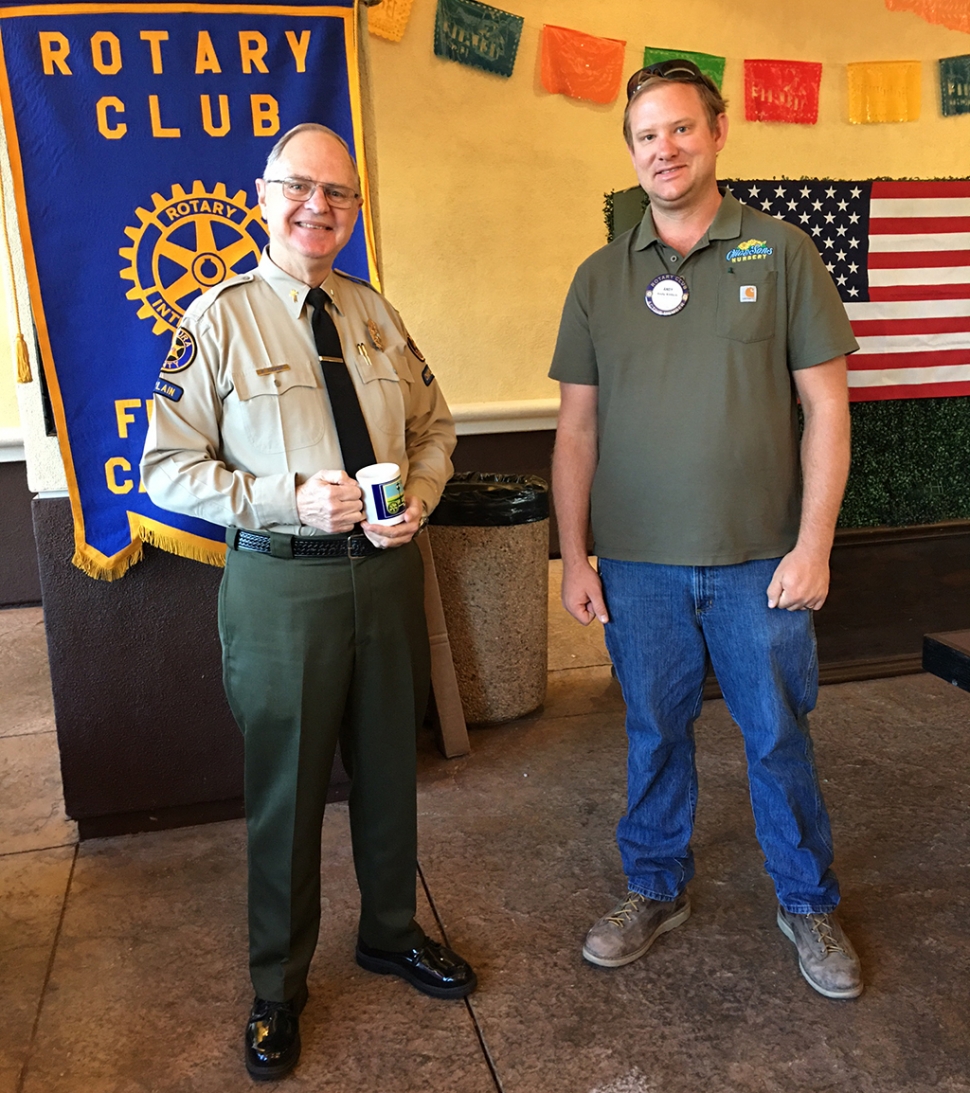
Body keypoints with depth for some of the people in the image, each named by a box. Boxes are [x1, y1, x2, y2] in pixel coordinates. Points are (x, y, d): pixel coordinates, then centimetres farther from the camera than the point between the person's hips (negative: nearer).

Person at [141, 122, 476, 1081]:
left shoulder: (376, 314, 8)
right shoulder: (217, 320, -6)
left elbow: (433, 427, 15)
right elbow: (167, 466, -9)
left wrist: (417, 499, -6)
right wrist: (291, 498, -21)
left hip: (386, 568, 5)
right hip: (280, 581, -4)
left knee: (389, 767, 18)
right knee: (285, 787, 9)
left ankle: (391, 935, 44)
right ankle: (278, 990, 33)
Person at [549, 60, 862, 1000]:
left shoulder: (780, 254, 0)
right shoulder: (600, 278, 6)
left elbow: (825, 406, -1)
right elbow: (576, 427, 5)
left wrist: (814, 544, -8)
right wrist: (574, 557, 1)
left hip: (759, 558, -1)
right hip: (638, 561, 2)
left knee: (779, 735, 11)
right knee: (655, 731, 14)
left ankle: (807, 903, 32)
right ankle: (656, 888, 34)